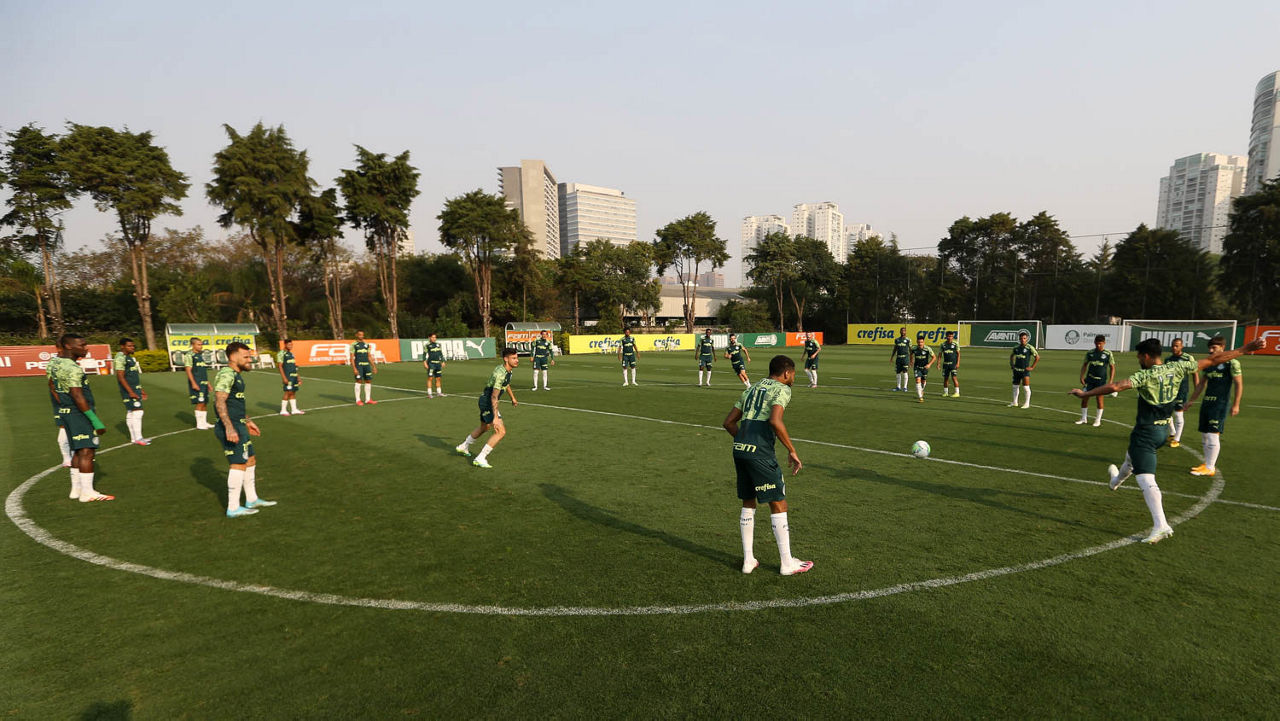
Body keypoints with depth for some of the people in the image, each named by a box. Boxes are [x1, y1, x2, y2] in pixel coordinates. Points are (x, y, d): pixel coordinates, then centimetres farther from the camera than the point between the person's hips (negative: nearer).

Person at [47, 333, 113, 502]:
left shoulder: (54, 363, 10)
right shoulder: (72, 368, -20)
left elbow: (52, 388, 21)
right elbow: (77, 396, -24)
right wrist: (95, 421, -22)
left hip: (65, 411, 10)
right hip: (79, 413, -10)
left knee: (78, 451, 17)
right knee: (87, 451, -7)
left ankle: (76, 489, 22)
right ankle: (87, 493, -6)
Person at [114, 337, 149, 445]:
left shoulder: (130, 357, 17)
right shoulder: (120, 358, -13)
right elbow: (120, 377, -19)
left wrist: (141, 390, 24)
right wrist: (131, 392, -23)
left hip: (135, 389, 10)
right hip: (128, 390, -10)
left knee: (130, 413, 12)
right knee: (137, 411, -12)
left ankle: (134, 438, 17)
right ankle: (138, 438, -9)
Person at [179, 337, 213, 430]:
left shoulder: (201, 355, 18)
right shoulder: (189, 356, -7)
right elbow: (188, 370, -14)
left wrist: (207, 383, 21)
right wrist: (193, 383, -21)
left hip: (204, 383, 8)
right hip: (196, 383, -8)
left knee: (205, 403, 10)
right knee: (200, 403, -9)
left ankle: (204, 422, 18)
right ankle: (199, 424, -4)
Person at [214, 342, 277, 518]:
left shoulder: (235, 375, 17)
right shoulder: (226, 374, -16)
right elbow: (220, 402, -25)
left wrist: (247, 421, 33)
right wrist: (229, 428, -32)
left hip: (238, 426, 11)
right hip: (231, 428, -11)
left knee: (250, 460, 16)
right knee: (239, 464, -5)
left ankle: (252, 500, 28)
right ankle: (233, 508, 3)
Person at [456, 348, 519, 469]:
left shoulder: (507, 369, 2)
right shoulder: (500, 374, -28)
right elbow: (494, 397, -33)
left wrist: (513, 398, 37)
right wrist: (495, 417, -37)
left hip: (486, 401, 10)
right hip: (487, 402, -10)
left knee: (484, 427, 29)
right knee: (501, 431, -16)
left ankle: (463, 447, 50)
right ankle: (480, 459, -10)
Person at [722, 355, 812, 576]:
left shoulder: (751, 389, 22)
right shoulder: (782, 389, 1)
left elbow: (729, 422, 21)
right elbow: (775, 421, -18)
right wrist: (792, 451, -10)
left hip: (739, 449, 8)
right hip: (760, 453, -7)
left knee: (748, 503, 18)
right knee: (778, 504, 5)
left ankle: (748, 560, 23)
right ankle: (787, 563, 13)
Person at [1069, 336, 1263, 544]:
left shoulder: (1144, 376, -20)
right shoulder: (1176, 368, -2)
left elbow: (1115, 387, -33)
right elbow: (1212, 360, 4)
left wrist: (1085, 394, -28)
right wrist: (1246, 349, 14)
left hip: (1145, 432, -8)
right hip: (1163, 430, 8)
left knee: (1146, 479, -9)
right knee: (1131, 456, 35)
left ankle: (1161, 525, -15)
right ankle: (1116, 479, 62)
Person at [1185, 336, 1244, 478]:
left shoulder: (1231, 363, -7)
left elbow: (1239, 384, -9)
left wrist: (1236, 404, -13)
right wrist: (1191, 400, 22)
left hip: (1220, 404, -7)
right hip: (1206, 402, 7)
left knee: (1213, 435, -8)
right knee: (1204, 435, 9)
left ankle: (1210, 468, -2)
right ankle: (1207, 464, 19)